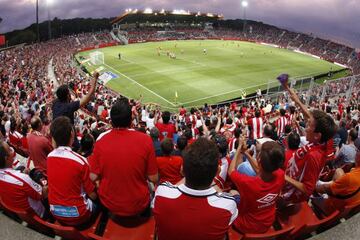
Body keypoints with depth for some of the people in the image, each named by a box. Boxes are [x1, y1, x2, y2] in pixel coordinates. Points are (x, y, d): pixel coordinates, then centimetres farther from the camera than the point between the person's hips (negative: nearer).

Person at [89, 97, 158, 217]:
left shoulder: (101, 140, -16)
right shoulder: (145, 140, -19)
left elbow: (93, 177, -10)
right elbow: (153, 179, -13)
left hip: (108, 204, 2)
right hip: (138, 205, -1)